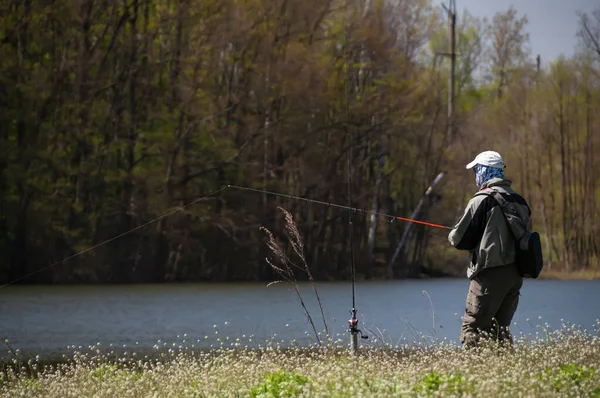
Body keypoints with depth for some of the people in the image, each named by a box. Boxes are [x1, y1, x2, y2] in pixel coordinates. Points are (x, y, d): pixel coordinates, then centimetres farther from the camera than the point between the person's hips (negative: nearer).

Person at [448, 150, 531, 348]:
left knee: (472, 327, -4)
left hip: (490, 273, -7)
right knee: (500, 328, 13)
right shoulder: (518, 200, 11)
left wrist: (452, 235, 16)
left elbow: (460, 239, -9)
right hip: (515, 272, 7)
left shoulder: (481, 200, -11)